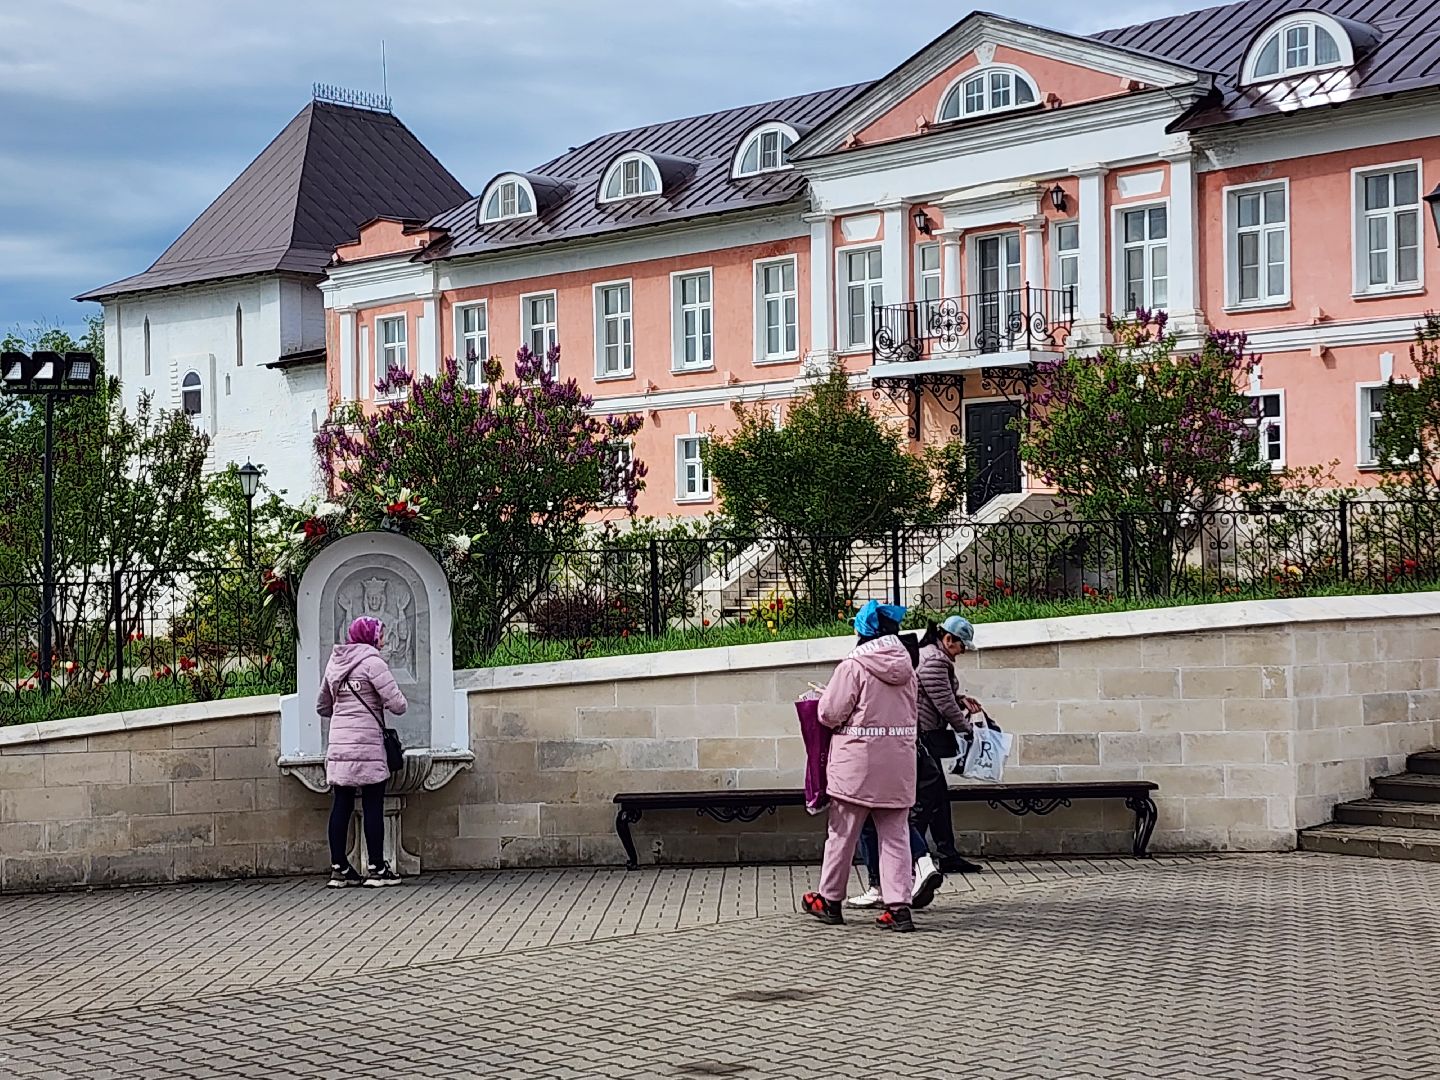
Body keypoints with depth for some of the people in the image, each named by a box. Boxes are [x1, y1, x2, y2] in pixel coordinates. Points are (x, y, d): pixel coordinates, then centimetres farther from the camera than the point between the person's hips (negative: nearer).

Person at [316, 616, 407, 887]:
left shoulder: (334, 663, 14)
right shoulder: (371, 662, -7)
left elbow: (322, 706, 24)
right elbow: (398, 705, -11)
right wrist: (397, 699, 10)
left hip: (338, 747, 6)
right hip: (366, 745, -6)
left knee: (341, 805, 8)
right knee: (373, 806, -1)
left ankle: (339, 868, 8)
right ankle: (377, 869, 2)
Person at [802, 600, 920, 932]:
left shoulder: (853, 666, -13)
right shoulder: (906, 668, 5)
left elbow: (830, 713, -14)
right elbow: (909, 713, 13)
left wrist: (824, 697, 7)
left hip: (857, 763, -5)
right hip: (898, 765, 5)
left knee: (842, 833, 9)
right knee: (895, 835, 7)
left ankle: (829, 900, 21)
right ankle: (899, 905, -1)